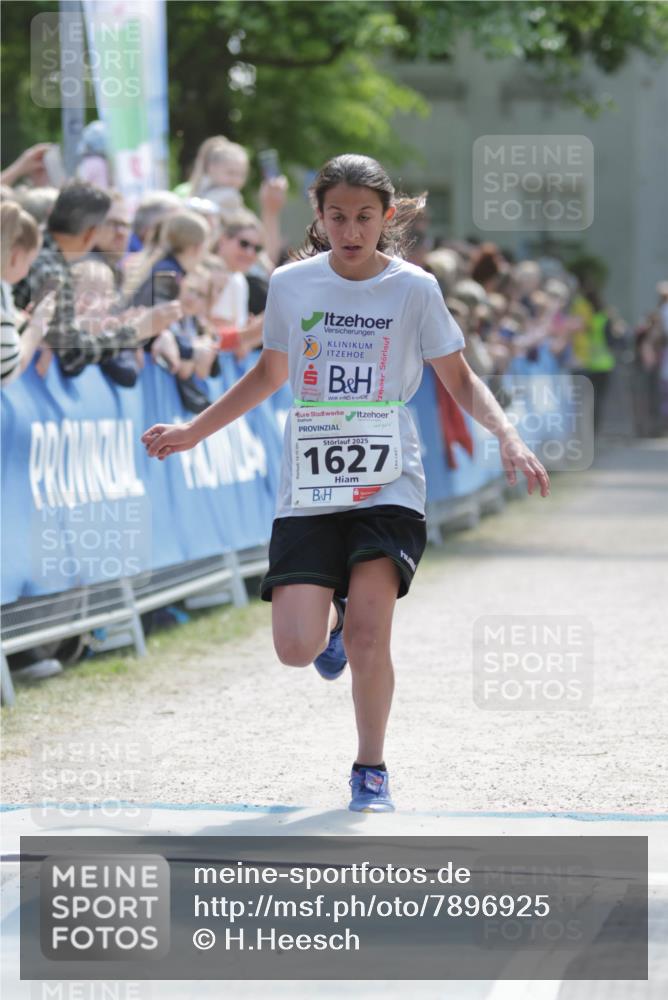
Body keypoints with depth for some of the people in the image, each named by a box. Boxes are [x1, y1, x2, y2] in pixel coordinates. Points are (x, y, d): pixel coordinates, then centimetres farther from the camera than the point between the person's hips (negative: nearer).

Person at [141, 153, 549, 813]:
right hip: (308, 491, 2)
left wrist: (508, 436, -10)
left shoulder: (414, 289, 0)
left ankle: (370, 770, 5)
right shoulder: (290, 286, 5)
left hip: (388, 486, -2)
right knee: (295, 649, -10)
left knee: (368, 633, -16)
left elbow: (459, 381, 7)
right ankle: (334, 614, 28)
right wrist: (193, 432, 21)